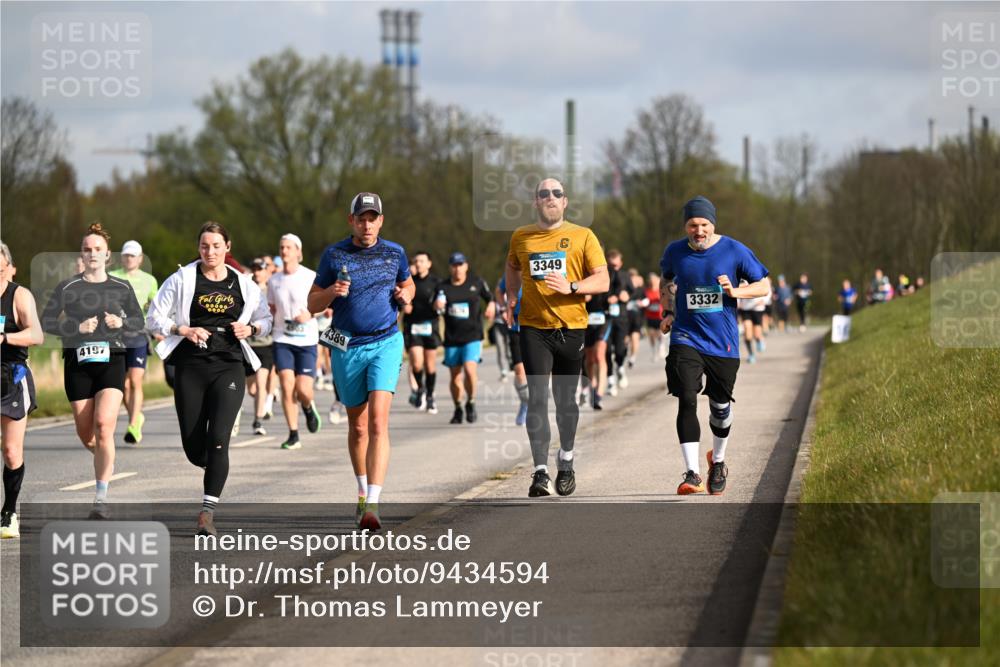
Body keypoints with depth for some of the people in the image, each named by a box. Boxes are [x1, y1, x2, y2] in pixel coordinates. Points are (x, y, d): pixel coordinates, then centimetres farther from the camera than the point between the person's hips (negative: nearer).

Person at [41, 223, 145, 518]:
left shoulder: (122, 288, 7)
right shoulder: (67, 287, 2)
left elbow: (138, 323, 15)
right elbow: (47, 322, 0)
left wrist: (121, 323, -6)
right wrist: (78, 327, -14)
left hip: (111, 360, -1)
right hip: (78, 361, 1)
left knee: (103, 424, -19)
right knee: (85, 434, 6)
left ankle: (101, 497, -15)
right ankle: (106, 459, 43)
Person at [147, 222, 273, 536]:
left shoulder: (244, 284, 7)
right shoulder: (182, 280, 2)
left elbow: (265, 319, 19)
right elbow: (153, 318, 4)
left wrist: (250, 328, -3)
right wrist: (184, 330, -11)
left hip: (229, 368, 0)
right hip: (190, 366, 0)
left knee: (218, 440, -15)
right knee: (194, 448, 1)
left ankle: (207, 512, -14)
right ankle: (215, 470, 37)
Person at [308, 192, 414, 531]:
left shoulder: (394, 253, 4)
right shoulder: (334, 255, 1)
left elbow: (407, 284, 23)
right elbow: (312, 303, 5)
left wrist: (405, 295, 0)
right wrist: (332, 292, -16)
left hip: (385, 342, -1)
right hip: (347, 347, 1)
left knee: (378, 422, -17)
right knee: (357, 426, 12)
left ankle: (373, 504, -25)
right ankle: (363, 492, 34)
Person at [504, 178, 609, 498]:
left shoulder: (583, 237, 0)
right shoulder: (520, 237, 7)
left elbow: (602, 280, -4)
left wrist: (571, 287, -19)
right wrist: (511, 298, 15)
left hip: (571, 327, 0)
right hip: (533, 328, 0)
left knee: (565, 399, 10)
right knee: (537, 398, -11)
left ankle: (566, 463, 31)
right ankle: (541, 473, -15)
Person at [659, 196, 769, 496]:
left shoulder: (735, 251, -5)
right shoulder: (674, 252, 1)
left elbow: (764, 285, 2)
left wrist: (735, 291, -15)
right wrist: (668, 312, 10)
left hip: (723, 341, 0)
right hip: (686, 338, 0)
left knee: (720, 404, 13)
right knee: (687, 401, -16)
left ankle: (718, 461, 39)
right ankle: (692, 473, -19)